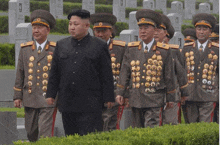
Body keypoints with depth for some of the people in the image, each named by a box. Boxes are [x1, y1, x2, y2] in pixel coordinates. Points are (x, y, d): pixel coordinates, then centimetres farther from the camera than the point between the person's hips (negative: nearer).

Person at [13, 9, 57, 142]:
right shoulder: (25, 49, 10)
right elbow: (20, 74, 12)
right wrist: (17, 96, 8)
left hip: (48, 100, -4)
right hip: (30, 100, 4)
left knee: (45, 132, -12)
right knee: (31, 133, 9)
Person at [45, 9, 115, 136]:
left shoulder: (100, 46, 2)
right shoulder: (61, 45, 13)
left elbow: (107, 75, 1)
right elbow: (55, 72, 16)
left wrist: (108, 98, -2)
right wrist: (51, 94, 11)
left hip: (90, 105, -4)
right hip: (67, 104, 4)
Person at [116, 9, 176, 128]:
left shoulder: (164, 51, 2)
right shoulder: (131, 49, 8)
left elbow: (169, 77, 5)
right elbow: (124, 72, 9)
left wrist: (170, 99, 7)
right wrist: (120, 93, 2)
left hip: (154, 101, -3)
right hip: (135, 100, 3)